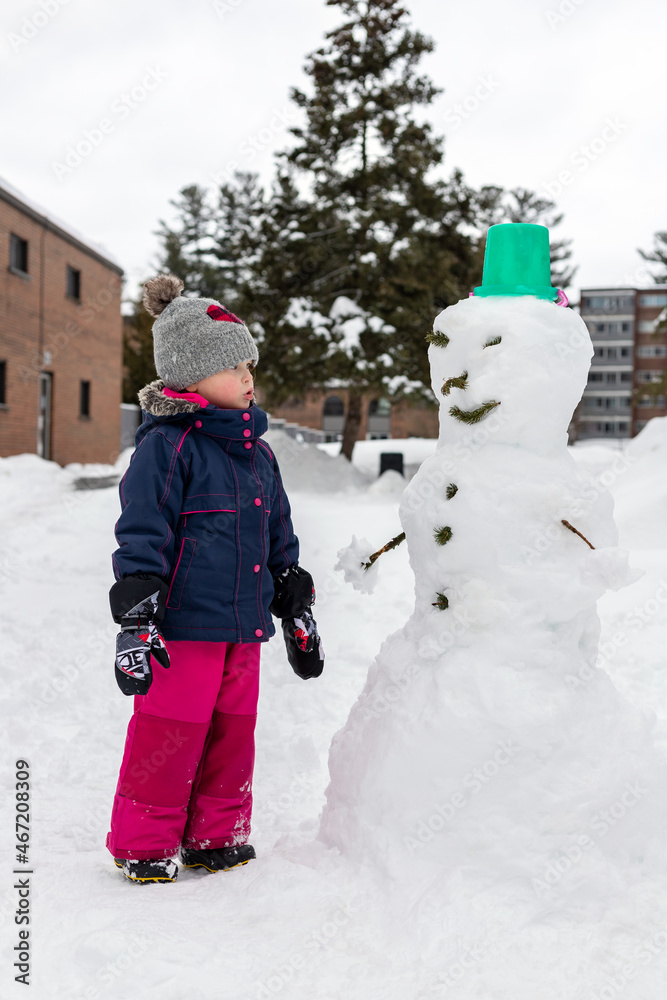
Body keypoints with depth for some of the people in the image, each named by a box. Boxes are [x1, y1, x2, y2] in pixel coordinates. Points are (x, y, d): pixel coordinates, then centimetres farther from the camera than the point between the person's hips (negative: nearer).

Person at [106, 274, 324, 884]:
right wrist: (135, 624, -17)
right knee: (169, 735, 2)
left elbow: (281, 542, 20)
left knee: (233, 733, 14)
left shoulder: (257, 451, 13)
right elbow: (140, 539, -14)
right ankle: (143, 844, 21)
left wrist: (298, 616, 20)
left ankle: (216, 835, 31)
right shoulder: (167, 445, -11)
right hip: (182, 625, -7)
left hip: (244, 626, 7)